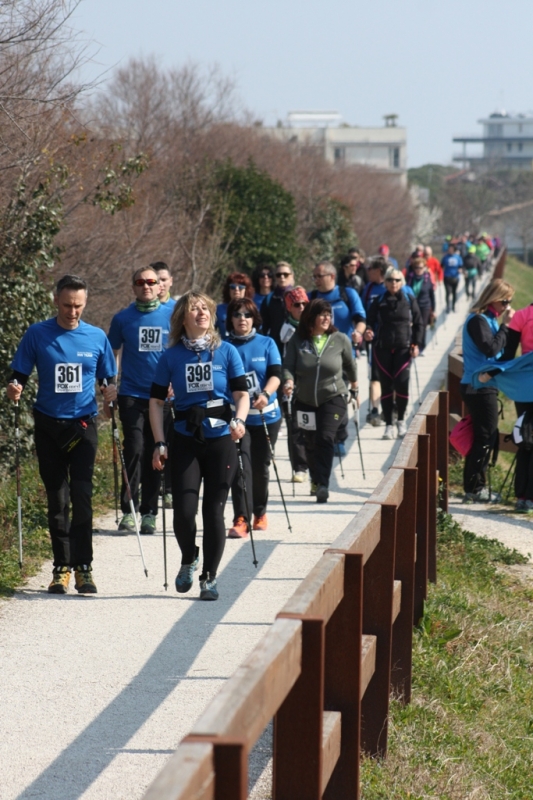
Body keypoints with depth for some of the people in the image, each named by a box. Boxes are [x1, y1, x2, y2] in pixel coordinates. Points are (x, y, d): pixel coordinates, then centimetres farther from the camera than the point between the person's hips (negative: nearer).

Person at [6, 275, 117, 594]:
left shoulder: (97, 337, 3)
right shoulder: (37, 335, 0)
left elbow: (109, 379, 11)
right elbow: (20, 375, 4)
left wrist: (110, 392, -11)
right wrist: (15, 389, -18)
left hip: (83, 424, -1)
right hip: (48, 424, 1)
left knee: (82, 496, -10)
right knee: (56, 499, 5)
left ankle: (83, 567, -7)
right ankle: (62, 567, 11)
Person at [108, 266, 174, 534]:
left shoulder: (172, 315, 1)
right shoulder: (123, 319, 1)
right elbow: (111, 354, 10)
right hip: (131, 395, -1)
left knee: (155, 455, 6)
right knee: (135, 450, -11)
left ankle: (149, 513, 14)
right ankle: (128, 511, -4)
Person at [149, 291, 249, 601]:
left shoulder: (227, 351, 1)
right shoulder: (171, 356, 2)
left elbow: (242, 394, 0)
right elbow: (157, 401, 5)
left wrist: (239, 420, -20)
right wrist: (160, 444, -2)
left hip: (221, 439, 0)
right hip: (185, 441, 0)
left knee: (214, 510, 1)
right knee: (184, 510, -8)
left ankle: (210, 577, 14)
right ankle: (189, 560, 21)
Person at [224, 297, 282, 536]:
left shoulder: (267, 344, 3)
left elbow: (276, 375, -6)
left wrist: (265, 394, -26)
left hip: (266, 416, 2)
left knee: (260, 467, 10)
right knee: (241, 465, -15)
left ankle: (260, 513, 30)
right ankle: (241, 519, -19)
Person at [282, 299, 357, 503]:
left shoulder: (340, 340, -6)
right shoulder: (298, 340, -6)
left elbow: (349, 364, 11)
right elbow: (288, 365, -10)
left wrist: (354, 384, 25)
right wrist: (289, 381, -30)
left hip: (333, 398, -2)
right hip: (305, 400, 2)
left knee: (325, 438, -18)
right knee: (311, 443, 14)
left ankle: (322, 485, -18)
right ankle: (315, 480, 35)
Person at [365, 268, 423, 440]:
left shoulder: (409, 301, 6)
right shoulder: (378, 302, 7)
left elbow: (418, 323, 9)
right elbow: (370, 321, 6)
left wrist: (416, 344, 0)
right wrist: (369, 332, -16)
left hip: (403, 348, -1)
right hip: (382, 348, 1)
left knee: (401, 382, -13)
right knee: (386, 386, 0)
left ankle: (401, 420, 8)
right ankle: (388, 424, 6)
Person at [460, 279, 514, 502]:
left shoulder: (487, 320, 15)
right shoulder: (478, 320, -14)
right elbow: (491, 348, -23)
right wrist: (505, 325, -18)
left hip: (483, 386, 10)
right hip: (479, 387, -10)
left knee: (486, 437, 14)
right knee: (485, 438, -7)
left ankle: (475, 487, 20)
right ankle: (475, 489, -2)